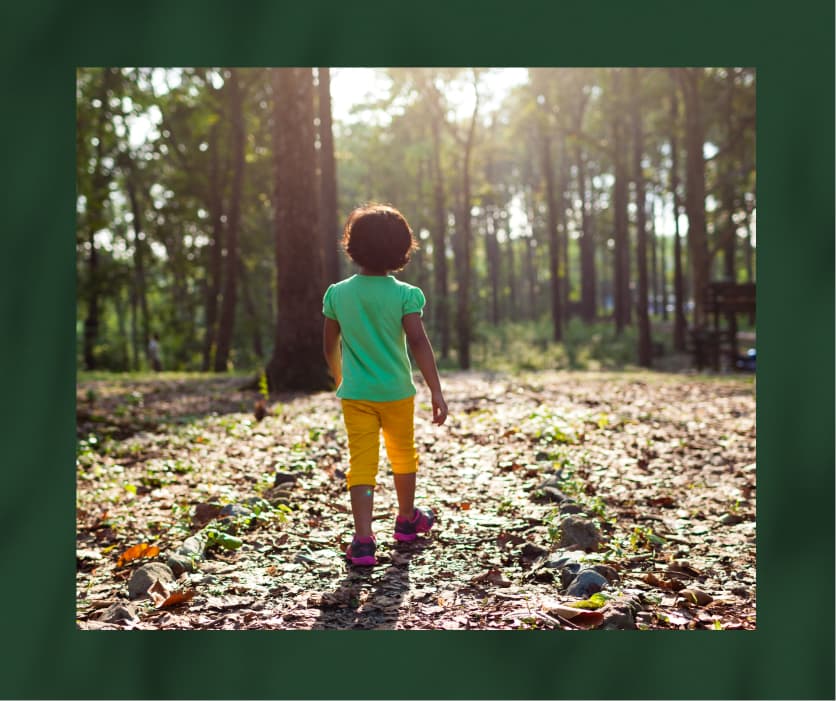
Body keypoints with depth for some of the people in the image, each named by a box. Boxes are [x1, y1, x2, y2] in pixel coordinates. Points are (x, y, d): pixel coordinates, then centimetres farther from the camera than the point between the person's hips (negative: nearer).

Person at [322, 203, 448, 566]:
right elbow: (419, 343, -17)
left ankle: (363, 540, -8)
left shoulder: (337, 294, -2)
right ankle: (407, 519, 39)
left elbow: (330, 347, 6)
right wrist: (436, 392, -14)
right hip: (397, 391, 0)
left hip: (355, 393, 1)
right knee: (403, 454, 20)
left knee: (361, 462, 1)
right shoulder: (405, 294, -10)